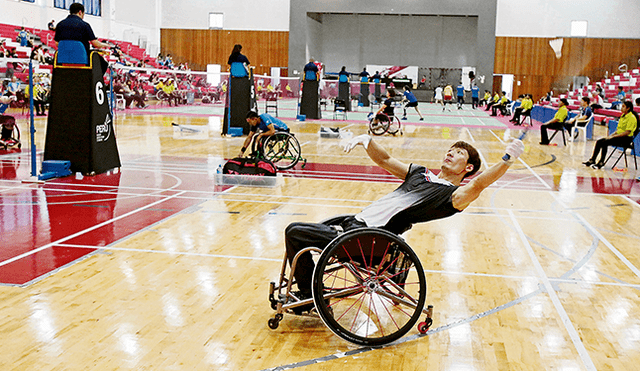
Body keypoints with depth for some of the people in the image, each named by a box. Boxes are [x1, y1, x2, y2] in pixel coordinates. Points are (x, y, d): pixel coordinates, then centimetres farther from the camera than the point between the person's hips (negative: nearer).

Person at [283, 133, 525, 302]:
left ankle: (310, 296, 7)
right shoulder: (421, 173, 18)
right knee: (296, 231, 18)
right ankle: (309, 290, 27)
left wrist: (507, 160, -39)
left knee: (294, 233, -9)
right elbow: (385, 160, 21)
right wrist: (366, 140, 3)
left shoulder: (454, 195, -5)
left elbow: (478, 184, -24)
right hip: (355, 223, 9)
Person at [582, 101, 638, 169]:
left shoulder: (632, 118, -12)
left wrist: (613, 136, -19)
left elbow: (627, 132, -19)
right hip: (619, 135, 8)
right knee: (599, 141, -8)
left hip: (626, 138, -8)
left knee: (605, 142, -27)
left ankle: (601, 163, -20)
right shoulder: (623, 115, 14)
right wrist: (611, 135, 1)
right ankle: (592, 160, -4)